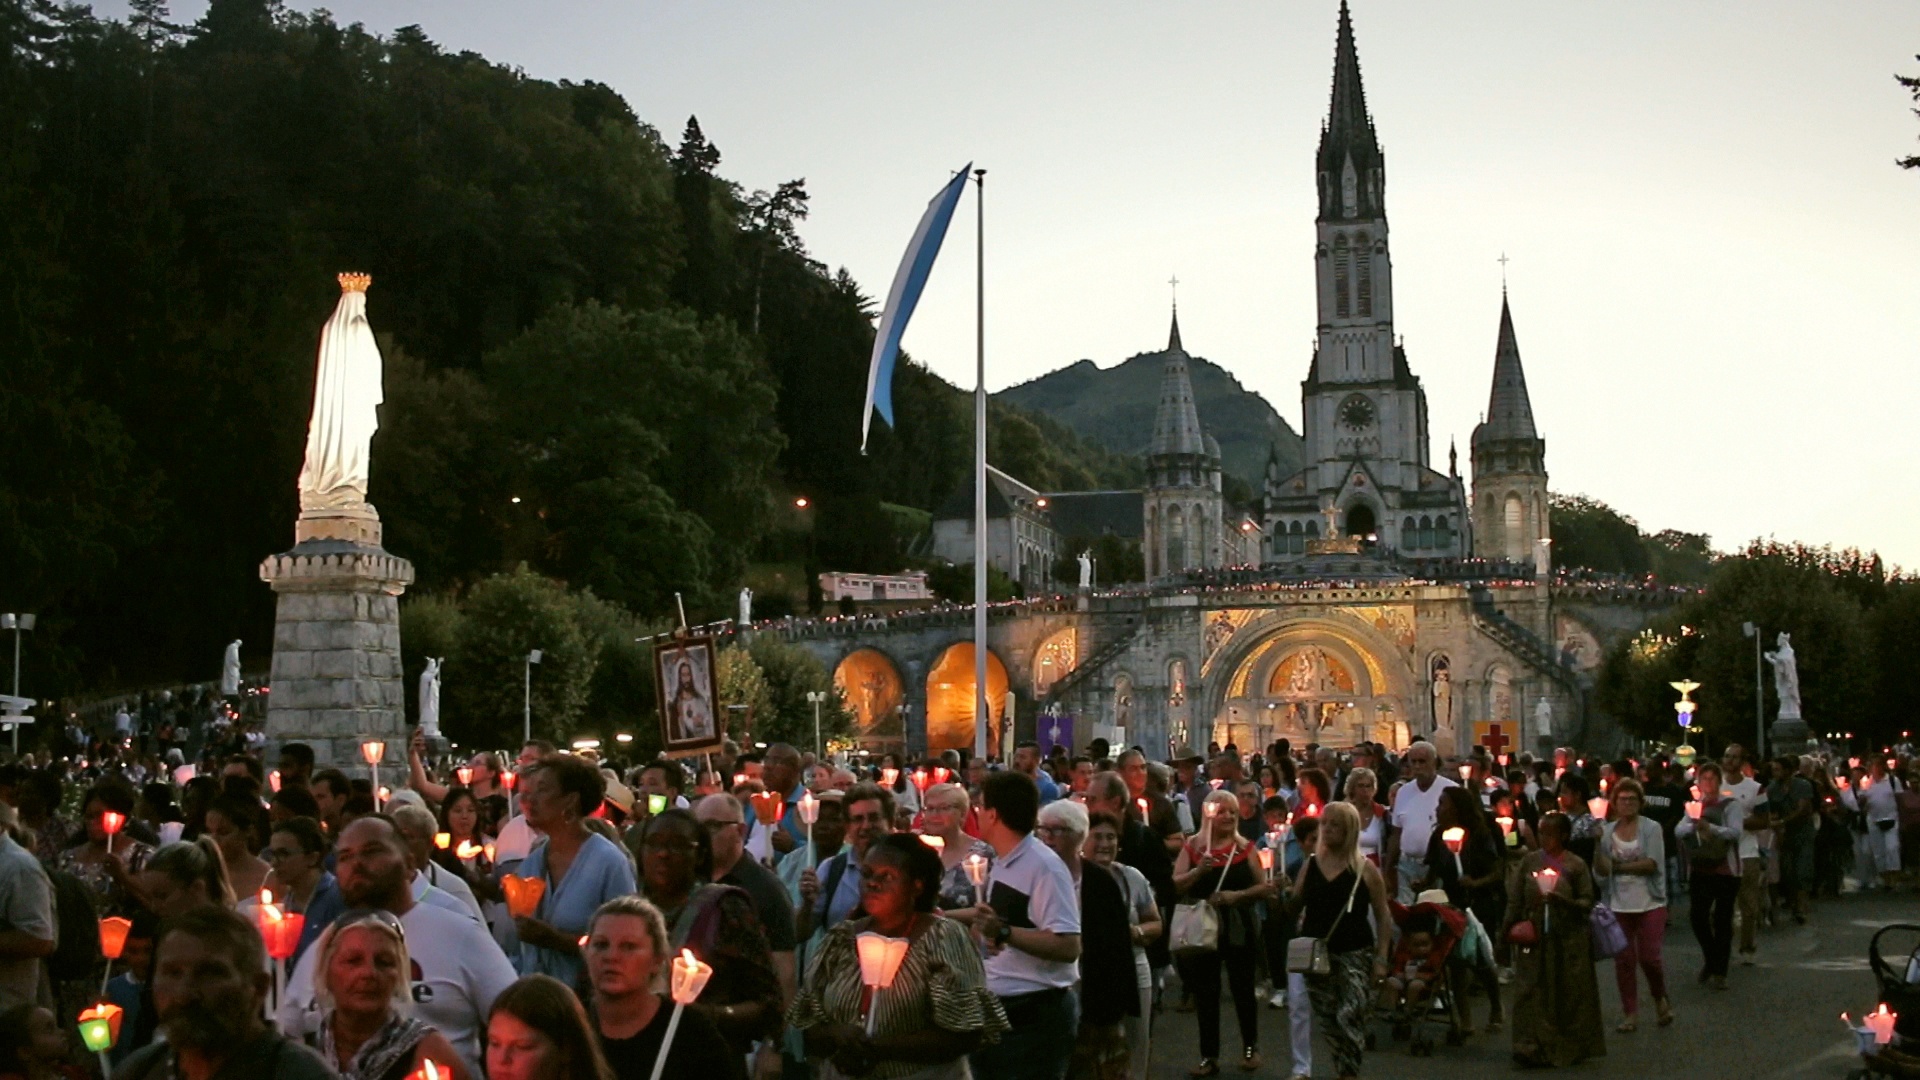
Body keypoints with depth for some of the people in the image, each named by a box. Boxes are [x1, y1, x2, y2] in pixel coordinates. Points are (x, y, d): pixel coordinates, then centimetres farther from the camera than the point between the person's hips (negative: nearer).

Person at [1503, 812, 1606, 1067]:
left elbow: (1588, 903, -3)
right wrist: (1509, 928, 2)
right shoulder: (1530, 861, 5)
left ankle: (1572, 1047, 17)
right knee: (1532, 992, -5)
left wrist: (1562, 901, -20)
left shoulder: (1576, 865, -2)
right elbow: (1515, 899, 8)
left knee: (1569, 993, 4)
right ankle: (1531, 1046, -7)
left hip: (1568, 939, -2)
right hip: (1535, 938, 2)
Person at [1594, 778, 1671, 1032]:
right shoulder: (1607, 831, 3)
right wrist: (1596, 846, -18)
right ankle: (1631, 1014, 17)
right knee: (1623, 959, 6)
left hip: (1650, 903, -3)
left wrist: (1619, 867, -11)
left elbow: (1652, 864, -14)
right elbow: (1601, 869, -2)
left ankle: (1660, 999, 25)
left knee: (1649, 956, -4)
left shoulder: (1652, 828, -5)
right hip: (1619, 904, 3)